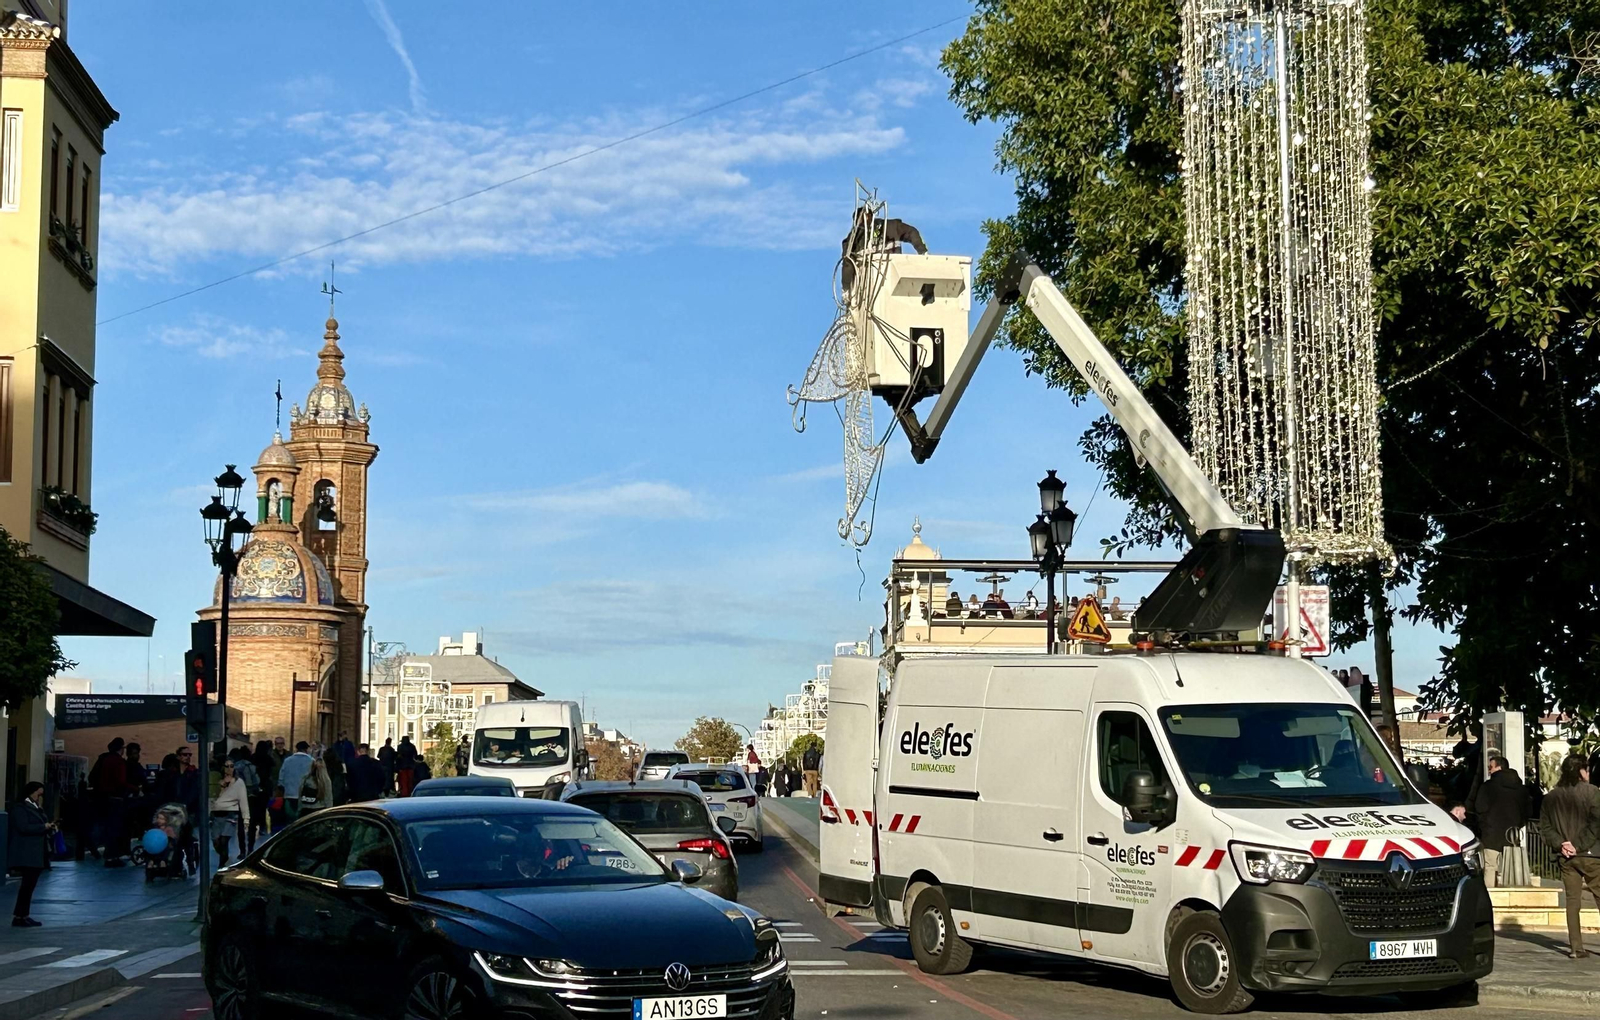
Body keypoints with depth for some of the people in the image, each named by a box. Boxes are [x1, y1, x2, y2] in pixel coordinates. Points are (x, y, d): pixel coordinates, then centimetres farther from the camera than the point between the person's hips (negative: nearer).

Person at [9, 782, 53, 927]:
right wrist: (44, 826, -17)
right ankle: (18, 917, -9)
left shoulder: (36, 808, 18)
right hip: (25, 854, -9)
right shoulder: (20, 807, -9)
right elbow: (23, 827, -20)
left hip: (35, 854, 9)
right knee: (27, 883, -12)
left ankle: (24, 915, 11)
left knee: (30, 884, 8)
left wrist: (50, 827, -3)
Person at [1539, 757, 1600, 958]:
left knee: (1572, 900, 6)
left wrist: (1560, 843, -3)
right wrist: (1580, 844, -13)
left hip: (1567, 858, 4)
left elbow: (1545, 826, 5)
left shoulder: (1550, 797, 8)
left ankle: (1576, 947, 3)